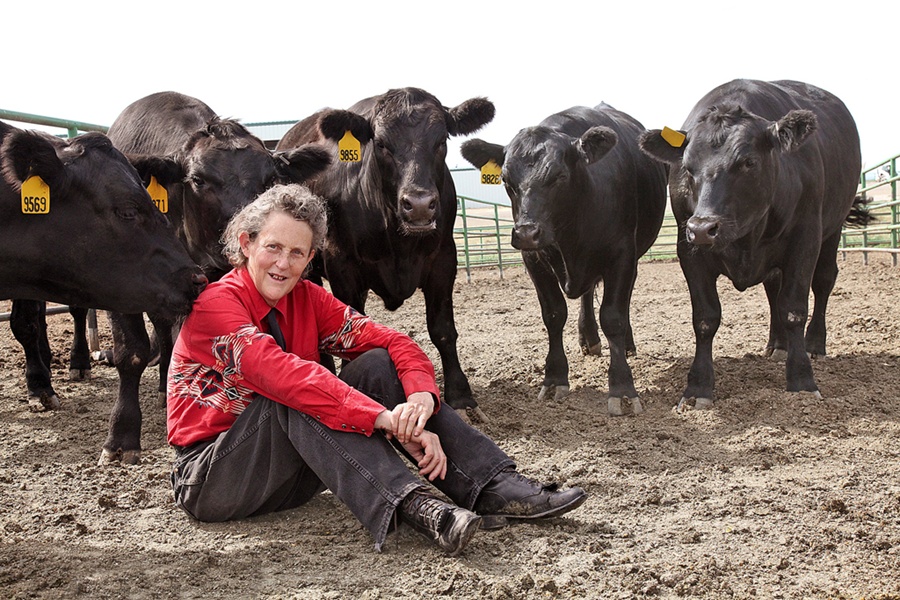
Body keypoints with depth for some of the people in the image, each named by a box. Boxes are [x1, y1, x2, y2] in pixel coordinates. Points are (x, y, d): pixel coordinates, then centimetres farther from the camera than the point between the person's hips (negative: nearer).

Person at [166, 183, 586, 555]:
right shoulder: (213, 302, -17)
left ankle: (496, 488, -23)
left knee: (378, 366, -13)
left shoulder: (306, 299, 3)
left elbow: (392, 342, -5)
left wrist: (421, 396, -28)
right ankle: (414, 506, -47)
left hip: (291, 469, 6)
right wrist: (384, 418, -40)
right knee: (297, 397, -33)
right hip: (208, 478, -5)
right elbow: (278, 372, -33)